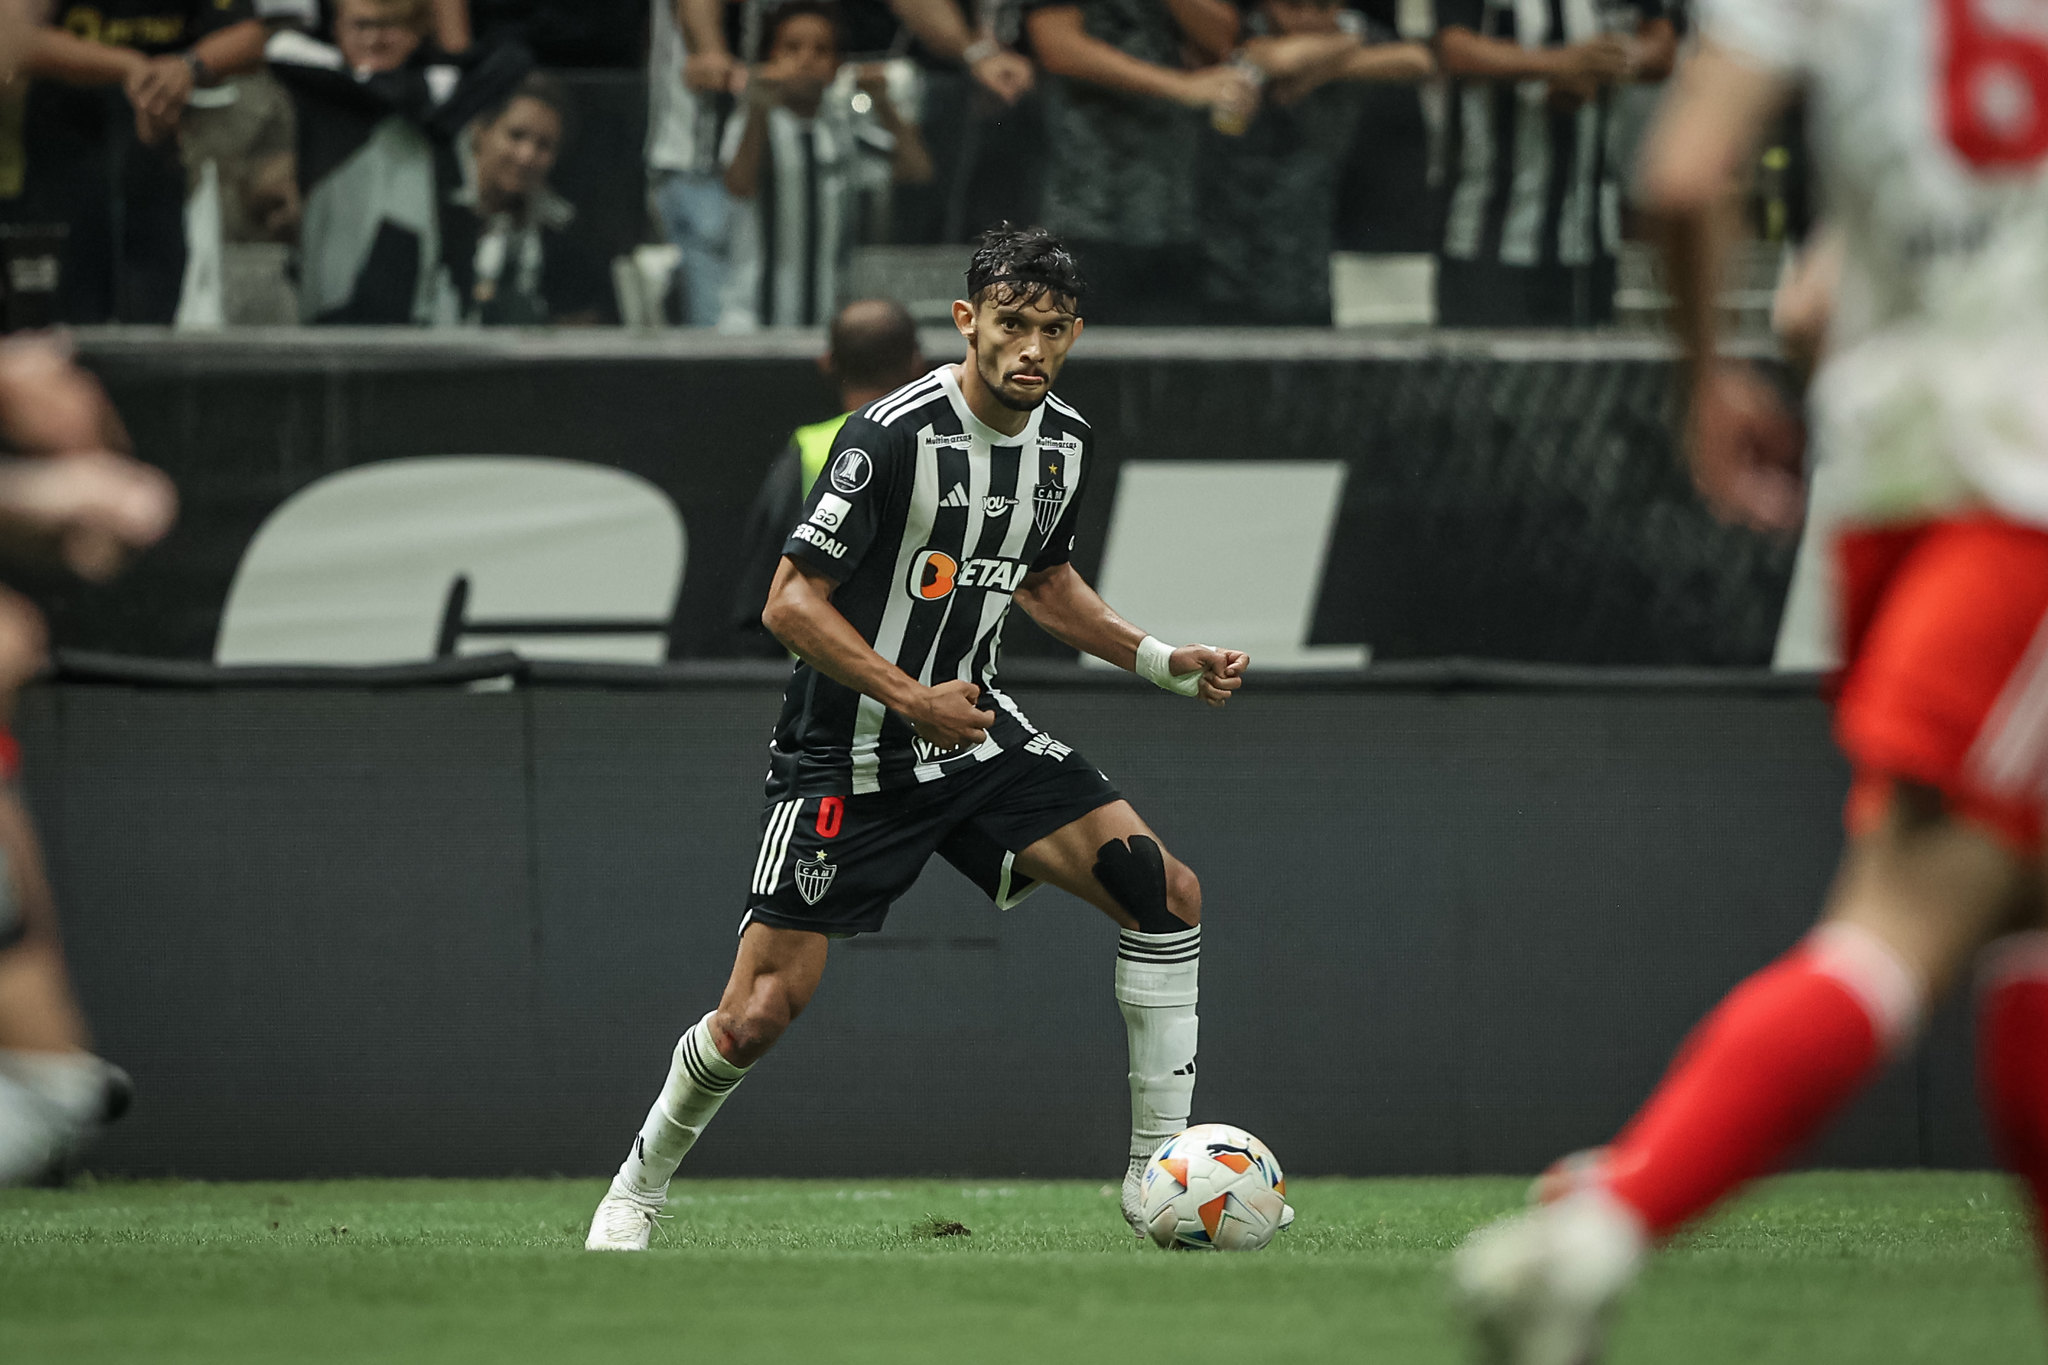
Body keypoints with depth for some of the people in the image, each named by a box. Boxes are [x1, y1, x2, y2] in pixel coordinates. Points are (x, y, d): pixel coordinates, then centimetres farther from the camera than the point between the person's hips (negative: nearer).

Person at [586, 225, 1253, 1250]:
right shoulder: (895, 435, -22)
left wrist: (1164, 662, 9)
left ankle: (1156, 1170, 0)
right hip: (847, 756, -6)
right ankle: (637, 1187, 18)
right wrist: (913, 701, -27)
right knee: (759, 1015, -9)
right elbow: (791, 603, -20)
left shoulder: (1065, 444, 1)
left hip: (974, 729, 6)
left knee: (1167, 895, -9)